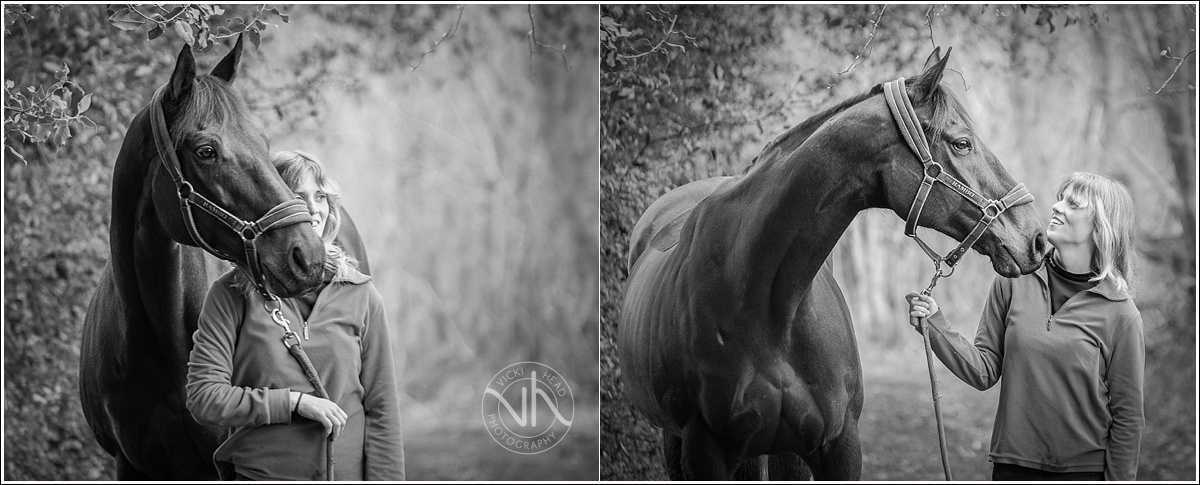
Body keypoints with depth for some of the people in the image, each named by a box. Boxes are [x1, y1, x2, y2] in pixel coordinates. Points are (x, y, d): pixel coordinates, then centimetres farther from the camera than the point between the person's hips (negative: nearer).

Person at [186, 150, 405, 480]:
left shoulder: (361, 296, 1)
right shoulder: (230, 294, -3)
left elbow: (381, 409, 2)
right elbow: (203, 399, -9)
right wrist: (294, 402, -15)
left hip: (347, 472, 1)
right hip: (259, 472, -1)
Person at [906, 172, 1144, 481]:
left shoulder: (1120, 314, -10)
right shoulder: (1013, 281, -1)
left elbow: (1127, 415, -5)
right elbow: (985, 371, 1)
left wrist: (1119, 478, -5)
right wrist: (935, 326, -11)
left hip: (1084, 467, -2)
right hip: (1012, 465, 2)